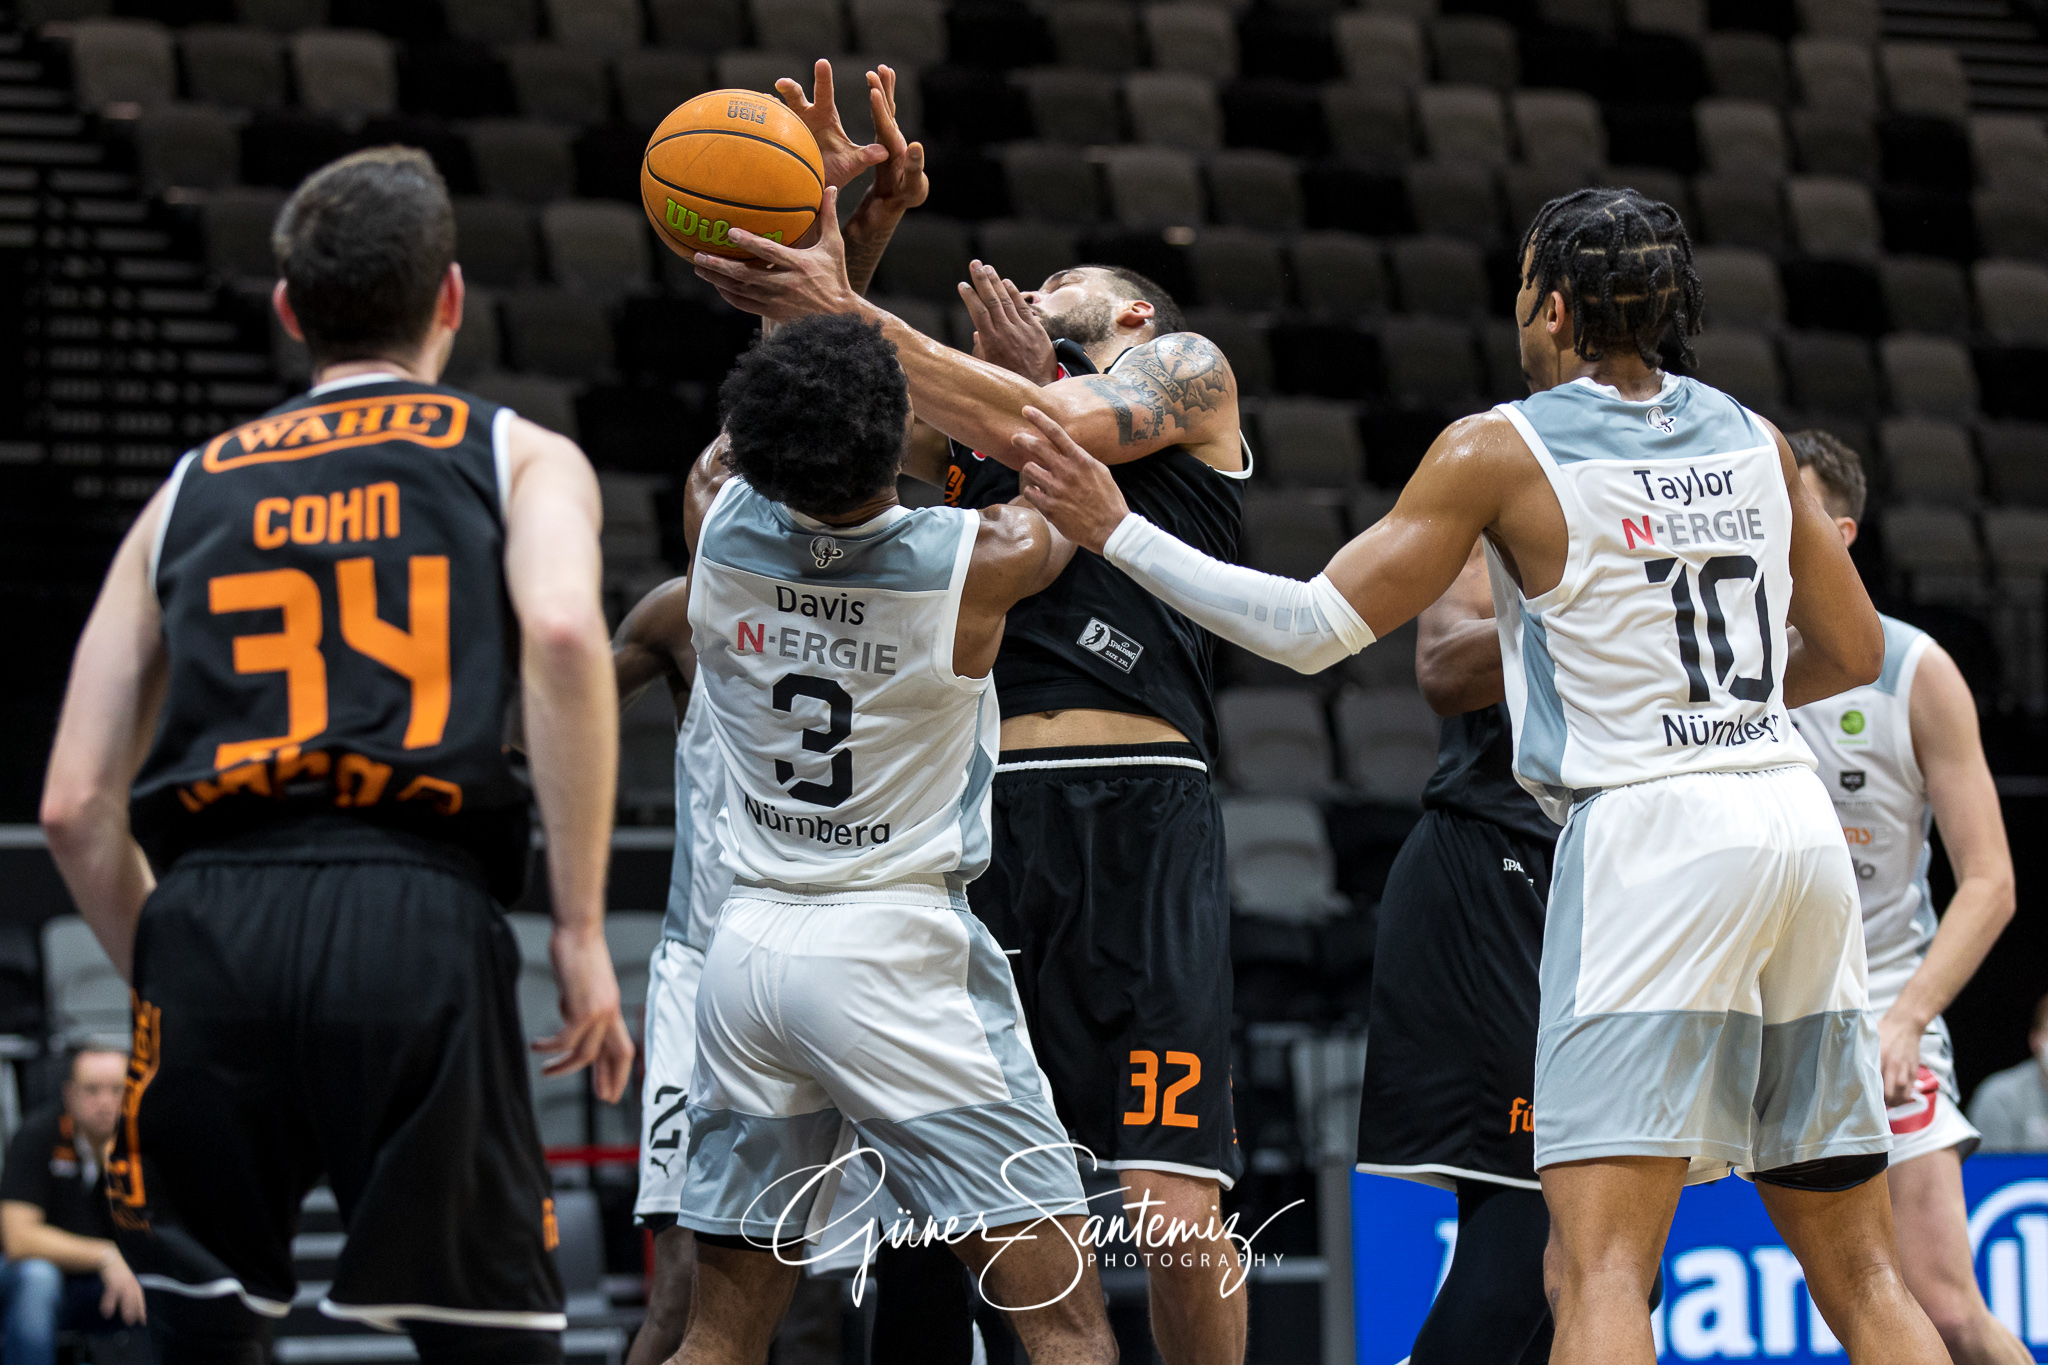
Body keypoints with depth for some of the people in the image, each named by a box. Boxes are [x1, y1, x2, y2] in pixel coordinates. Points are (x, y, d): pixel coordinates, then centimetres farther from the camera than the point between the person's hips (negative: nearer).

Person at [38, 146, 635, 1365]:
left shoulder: (190, 490, 25)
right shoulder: (518, 456, 17)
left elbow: (77, 808, 17)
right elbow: (562, 629, -7)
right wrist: (582, 932, -5)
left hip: (209, 911, 3)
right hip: (417, 918, -2)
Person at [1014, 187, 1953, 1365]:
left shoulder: (1501, 450, -2)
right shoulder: (1752, 438, 13)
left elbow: (1315, 629, -1)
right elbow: (1856, 652, 21)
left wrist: (1119, 534, 7)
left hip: (1649, 830, -6)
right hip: (1799, 820, 6)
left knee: (1598, 1267, -11)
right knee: (1859, 1268, 11)